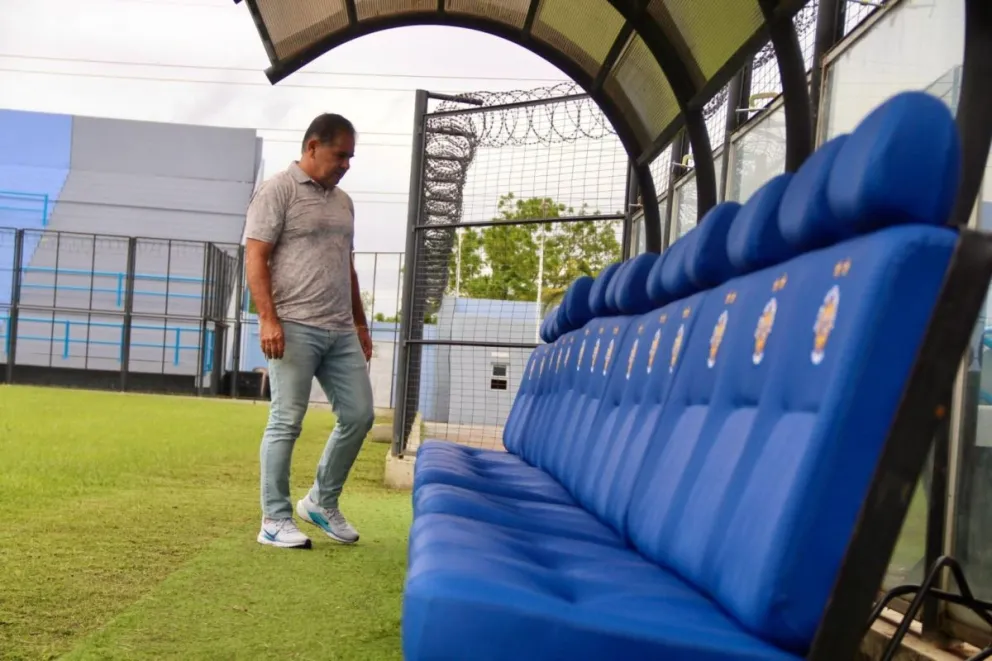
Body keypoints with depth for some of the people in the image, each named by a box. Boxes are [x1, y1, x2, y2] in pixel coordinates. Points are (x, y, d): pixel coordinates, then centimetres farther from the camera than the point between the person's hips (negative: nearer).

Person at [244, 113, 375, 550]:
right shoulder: (278, 191, -2)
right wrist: (268, 318, -18)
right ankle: (275, 519, 7)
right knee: (286, 422, -3)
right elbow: (256, 257, -9)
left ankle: (322, 502, 21)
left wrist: (360, 323, 23)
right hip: (294, 327, -7)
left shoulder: (343, 201, 20)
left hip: (340, 331, 7)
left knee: (359, 415, 6)